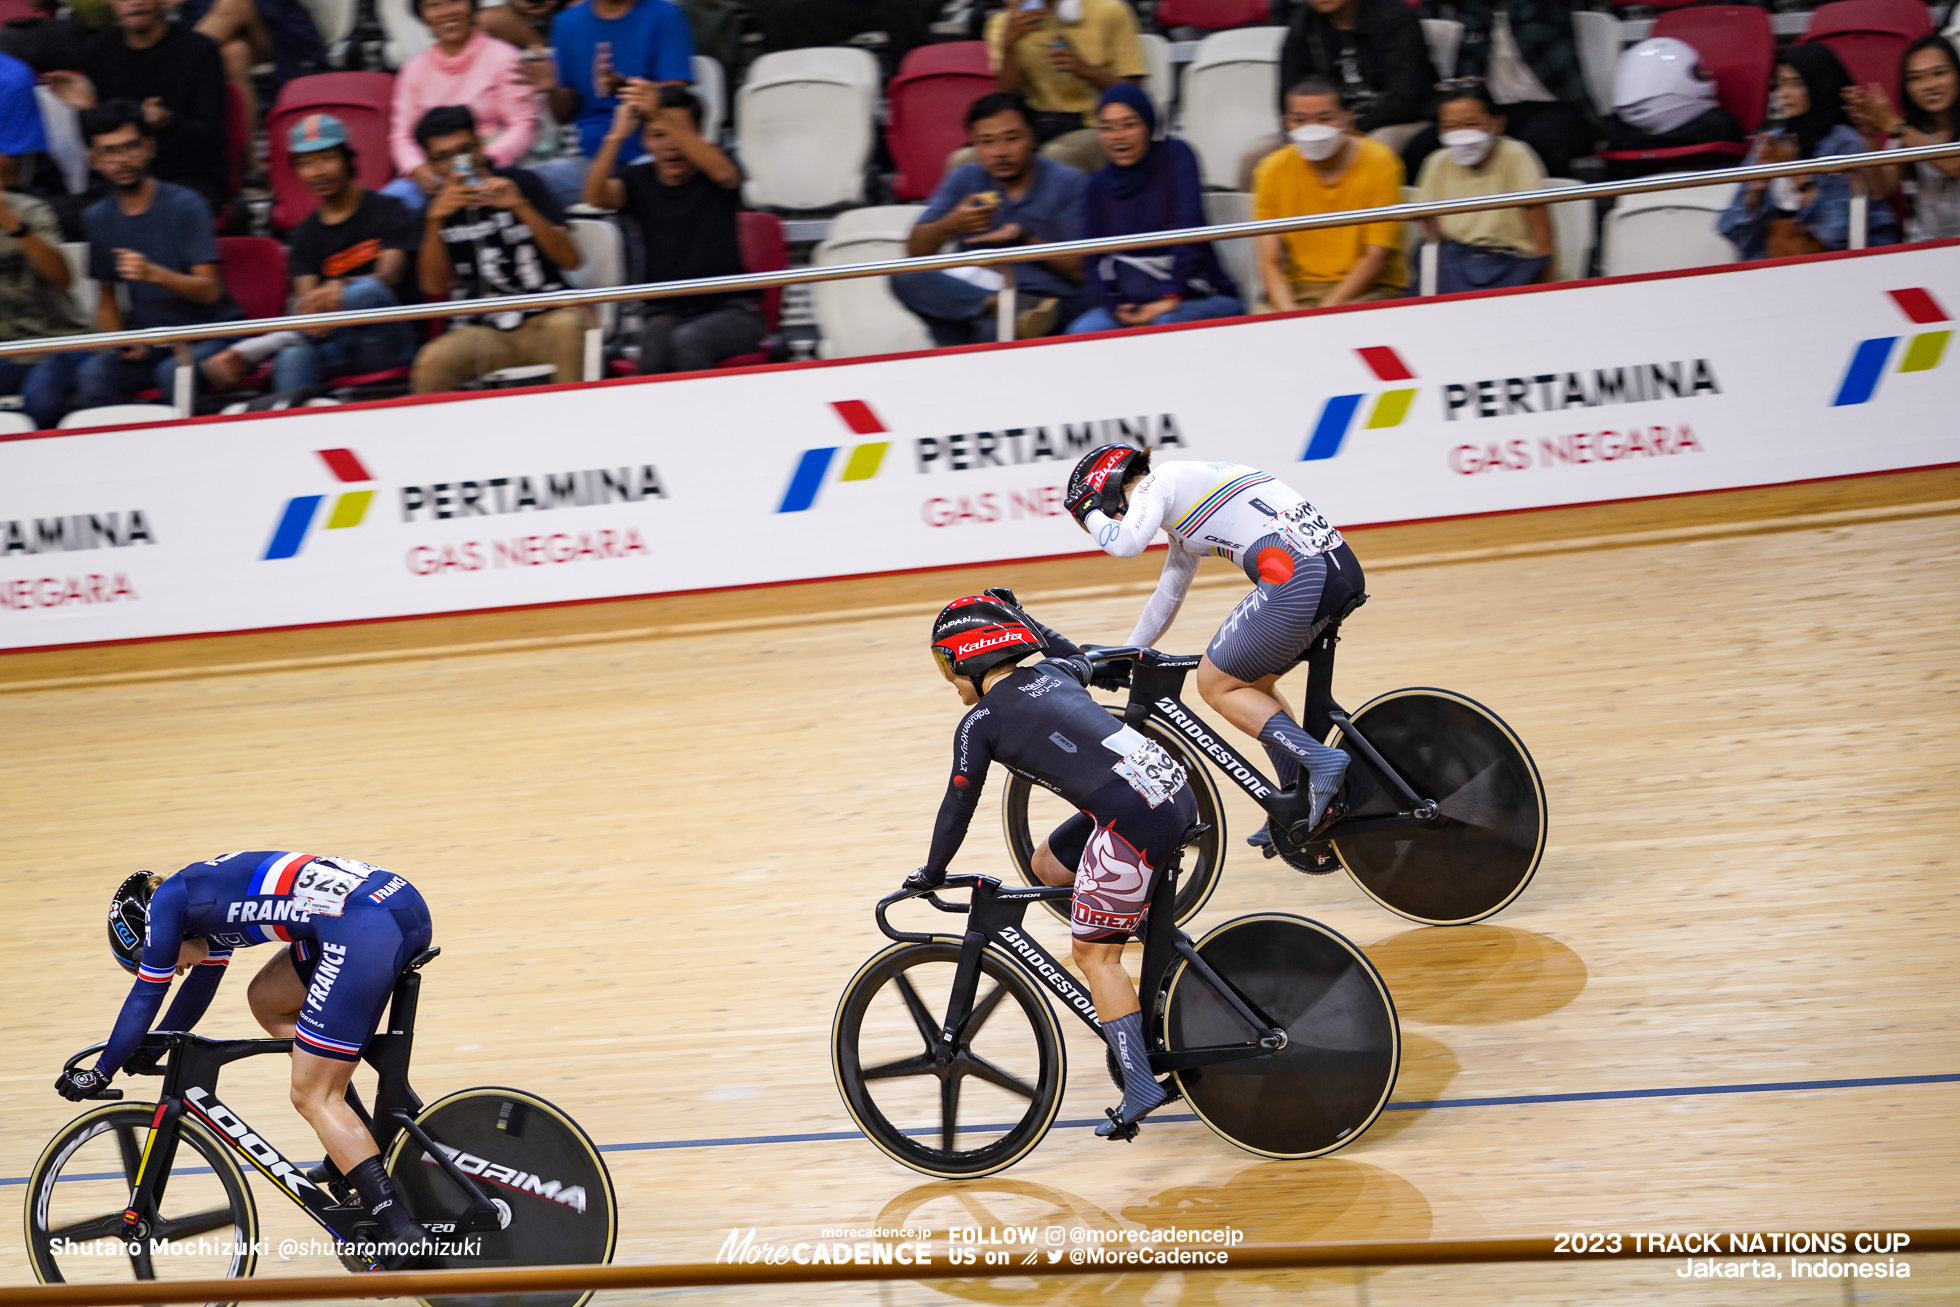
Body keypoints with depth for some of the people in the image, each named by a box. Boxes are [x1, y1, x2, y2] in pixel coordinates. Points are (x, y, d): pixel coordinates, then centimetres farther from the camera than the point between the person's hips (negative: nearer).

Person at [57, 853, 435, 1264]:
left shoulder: (165, 902, 8)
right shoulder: (202, 896, 32)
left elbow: (145, 998, 12)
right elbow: (198, 988, 44)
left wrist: (99, 1074, 21)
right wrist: (147, 1050, 52)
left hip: (367, 926, -10)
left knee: (311, 1097, -3)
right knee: (267, 1000, 26)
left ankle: (401, 1229, -13)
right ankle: (351, 1144, 20)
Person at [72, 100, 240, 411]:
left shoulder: (186, 205, -6)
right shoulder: (97, 219, 10)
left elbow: (209, 290, -14)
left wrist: (154, 274, -32)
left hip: (209, 336, -3)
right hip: (146, 343, 3)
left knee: (173, 372, -36)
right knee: (92, 374, -27)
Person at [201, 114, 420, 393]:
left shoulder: (388, 211, 5)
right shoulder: (305, 234, 17)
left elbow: (390, 275, -11)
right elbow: (306, 293, 3)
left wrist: (342, 287, -33)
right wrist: (307, 309, -25)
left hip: (386, 342, -2)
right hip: (338, 348, 3)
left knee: (367, 290, -36)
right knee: (293, 356, -34)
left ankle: (254, 349, -38)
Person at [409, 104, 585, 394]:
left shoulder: (520, 183, 4)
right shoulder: (440, 207, 9)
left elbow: (570, 259, -5)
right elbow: (434, 287, -3)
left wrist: (521, 207, -18)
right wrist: (435, 221, -15)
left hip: (543, 320, -1)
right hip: (483, 333, 1)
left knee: (568, 325, -35)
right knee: (432, 362, -30)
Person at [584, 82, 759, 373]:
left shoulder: (711, 175, 1)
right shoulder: (638, 180, 7)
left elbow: (722, 172, -25)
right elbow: (596, 196, -13)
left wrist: (661, 117, -36)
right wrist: (617, 136, -31)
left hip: (731, 310, -2)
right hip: (667, 313, 2)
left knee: (688, 340, -33)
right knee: (654, 346, -32)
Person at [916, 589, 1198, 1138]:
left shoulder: (980, 723, 1)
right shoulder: (1052, 674, 19)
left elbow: (957, 809, 8)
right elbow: (1080, 660, 45)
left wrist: (932, 874, 23)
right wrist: (1022, 623, 51)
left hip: (1134, 819, -8)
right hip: (1175, 789, 8)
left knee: (1093, 953, 2)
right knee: (1049, 862, 26)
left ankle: (1140, 1085, -4)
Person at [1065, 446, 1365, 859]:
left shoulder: (1158, 483, 3)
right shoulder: (1182, 505, 31)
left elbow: (1126, 542, -16)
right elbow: (1170, 593, 42)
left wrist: (1089, 512, 5)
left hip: (1297, 577, -10)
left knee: (1216, 684, 5)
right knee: (1251, 684, 24)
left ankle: (1321, 759, -9)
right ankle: (1302, 807, 21)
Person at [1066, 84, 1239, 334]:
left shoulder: (1175, 156, -2)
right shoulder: (1098, 186, 12)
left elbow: (1191, 232, -13)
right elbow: (1097, 259, 7)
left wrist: (1172, 297, -22)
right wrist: (1115, 306, -13)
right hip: (1131, 304, 4)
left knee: (1165, 325, -37)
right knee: (1081, 331, -24)